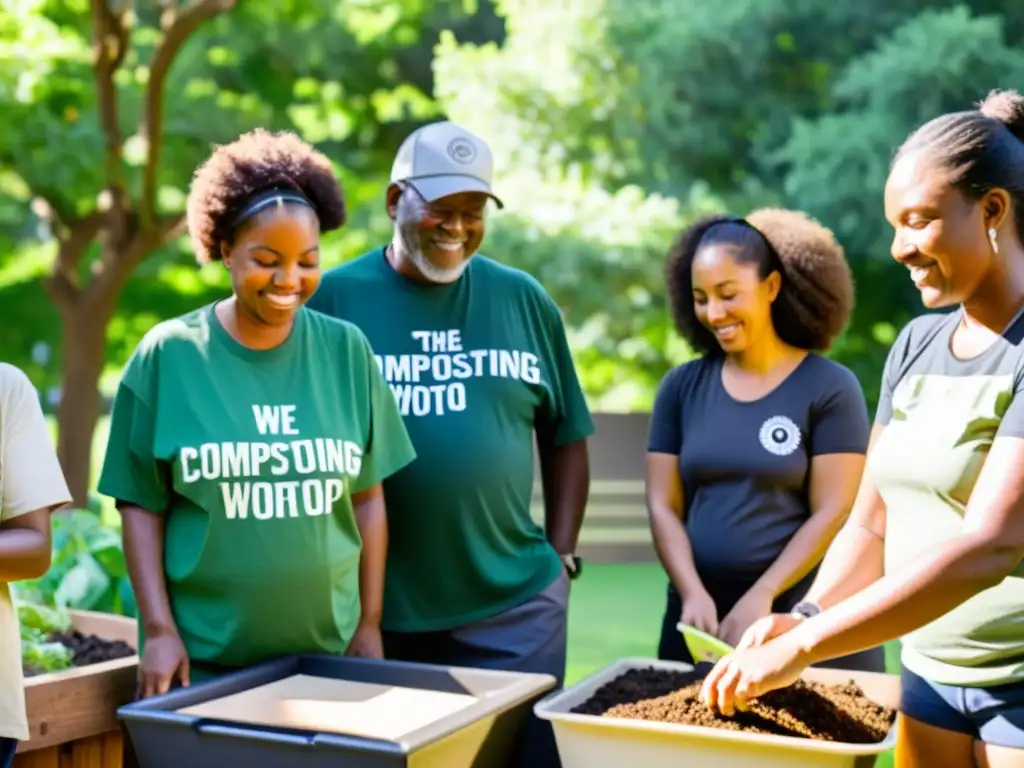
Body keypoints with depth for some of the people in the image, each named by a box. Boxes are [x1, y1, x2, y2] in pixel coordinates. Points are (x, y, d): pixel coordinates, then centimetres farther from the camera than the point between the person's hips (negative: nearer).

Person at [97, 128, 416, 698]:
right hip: (202, 655, -2)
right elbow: (141, 503, -3)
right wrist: (159, 629, -8)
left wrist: (369, 623, 3)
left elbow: (367, 496, 4)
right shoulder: (168, 354, -6)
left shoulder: (346, 351, -1)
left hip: (327, 648, 2)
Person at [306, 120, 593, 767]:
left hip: (515, 604, 2)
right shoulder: (335, 298, -4)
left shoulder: (524, 299, 4)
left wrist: (561, 554, 5)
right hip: (375, 606, -1)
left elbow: (566, 437, 11)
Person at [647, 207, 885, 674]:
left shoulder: (830, 387, -3)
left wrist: (762, 596, -15)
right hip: (701, 615, 3)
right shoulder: (681, 387, 7)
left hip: (800, 614, -3)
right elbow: (663, 505, 4)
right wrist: (692, 593, -10)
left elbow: (833, 512, -8)